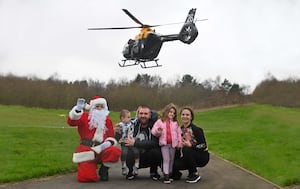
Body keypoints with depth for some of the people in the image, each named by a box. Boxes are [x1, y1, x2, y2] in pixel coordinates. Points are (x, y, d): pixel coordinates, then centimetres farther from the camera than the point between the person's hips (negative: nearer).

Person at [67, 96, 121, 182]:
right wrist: (78, 109, -27)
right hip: (87, 150, -2)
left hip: (102, 149, 2)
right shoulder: (85, 117, 6)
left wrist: (109, 142, -7)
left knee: (115, 152, -33)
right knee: (86, 177, -19)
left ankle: (104, 170, 0)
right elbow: (71, 121, -12)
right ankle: (84, 166, 22)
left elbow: (111, 137, 17)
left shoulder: (108, 120, 16)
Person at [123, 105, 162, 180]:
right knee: (127, 153, -30)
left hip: (150, 157, -1)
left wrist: (135, 143, -29)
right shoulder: (133, 124, -2)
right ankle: (131, 171, 4)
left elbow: (155, 143, -26)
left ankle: (153, 172, -1)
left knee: (155, 151, -33)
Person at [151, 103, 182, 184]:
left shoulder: (175, 123, 12)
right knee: (166, 159, -9)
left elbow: (179, 133, 12)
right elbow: (153, 131, 1)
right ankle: (166, 176, -12)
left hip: (173, 144, 3)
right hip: (164, 144, -3)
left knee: (171, 160, 10)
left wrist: (179, 144, 5)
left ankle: (170, 175, 20)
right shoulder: (160, 122, 5)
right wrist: (158, 132, -21)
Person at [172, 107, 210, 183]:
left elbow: (203, 146, -18)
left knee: (186, 150, -34)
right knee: (173, 165, -21)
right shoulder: (180, 130, 5)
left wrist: (190, 146, -28)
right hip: (187, 157, 4)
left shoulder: (196, 129, -14)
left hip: (202, 156, -4)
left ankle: (195, 174, -15)